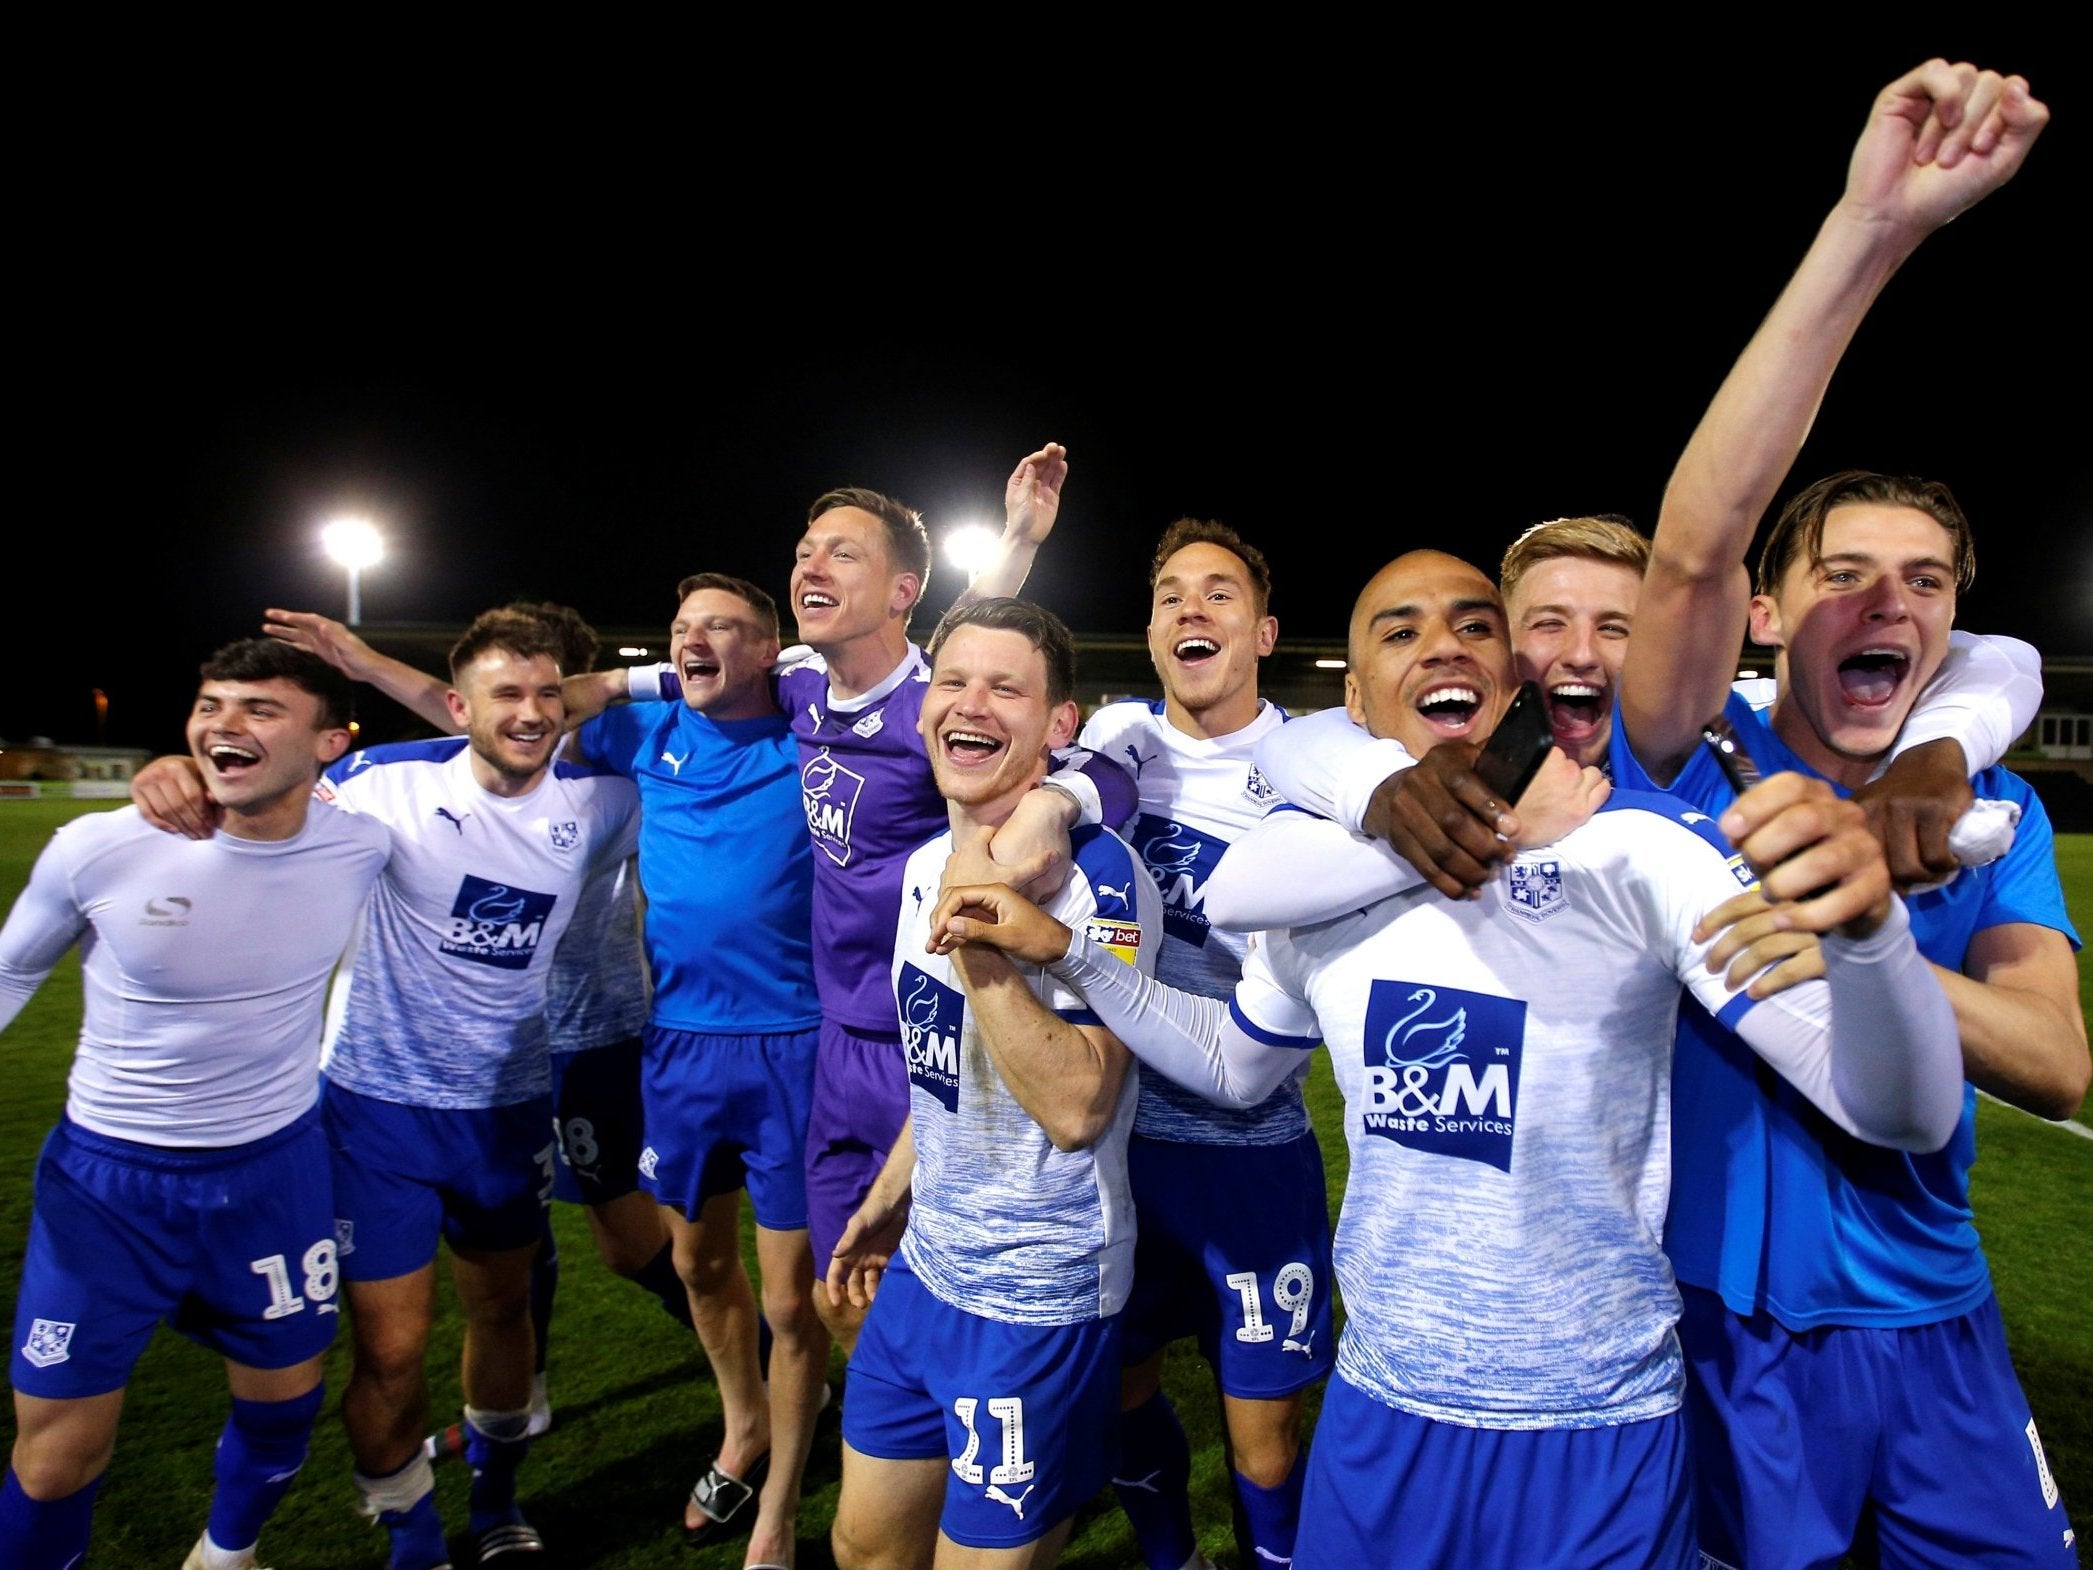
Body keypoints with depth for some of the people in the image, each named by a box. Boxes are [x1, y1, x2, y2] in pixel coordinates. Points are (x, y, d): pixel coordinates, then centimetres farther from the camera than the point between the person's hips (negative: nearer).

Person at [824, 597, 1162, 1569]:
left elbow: (1077, 1107, -28)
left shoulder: (1095, 876, -20)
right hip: (924, 1267, 8)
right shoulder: (926, 868, 3)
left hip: (1033, 1300, -7)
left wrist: (980, 943, -32)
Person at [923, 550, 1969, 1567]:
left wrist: (1864, 917, -42)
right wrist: (1065, 952, 4)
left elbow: (1904, 1114, -20)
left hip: (1594, 1441, -3)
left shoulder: (1639, 852, -15)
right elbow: (1234, 1065, 15)